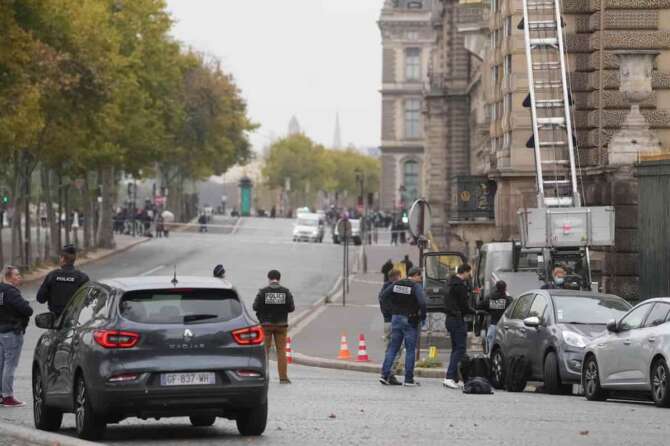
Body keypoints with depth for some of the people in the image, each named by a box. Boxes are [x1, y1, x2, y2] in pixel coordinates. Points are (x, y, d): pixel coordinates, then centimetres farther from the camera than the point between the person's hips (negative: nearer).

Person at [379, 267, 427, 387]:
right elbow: (422, 302, -23)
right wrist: (423, 317, -8)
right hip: (410, 321, -5)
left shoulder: (397, 284, 7)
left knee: (393, 347, 10)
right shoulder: (416, 286, -10)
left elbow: (383, 296, 5)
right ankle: (409, 379, 3)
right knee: (410, 350, 2)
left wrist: (392, 310, 10)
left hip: (396, 318, 5)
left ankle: (385, 374, 2)